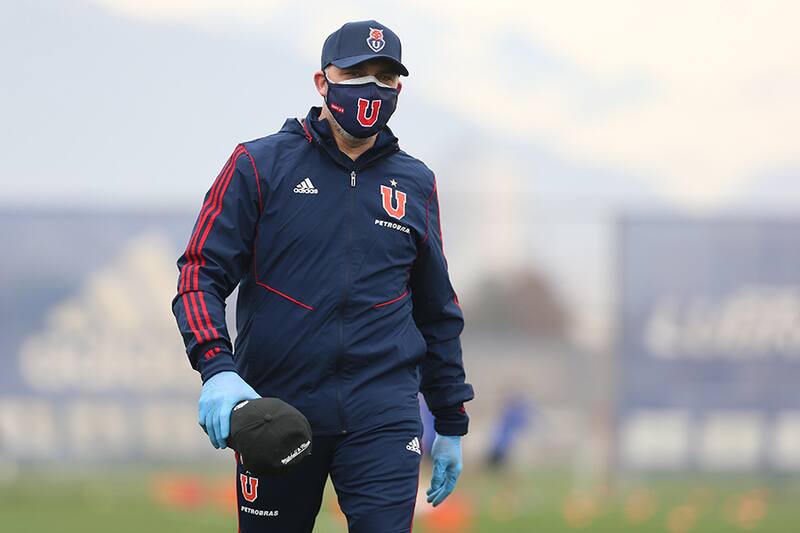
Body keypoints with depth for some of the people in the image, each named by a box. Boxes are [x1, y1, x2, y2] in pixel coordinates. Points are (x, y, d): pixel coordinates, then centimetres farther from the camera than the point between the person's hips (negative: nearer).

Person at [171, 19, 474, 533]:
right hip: (273, 408, -1)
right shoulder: (260, 165, 3)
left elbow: (438, 310, 19)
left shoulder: (416, 184, 12)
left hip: (383, 414, 1)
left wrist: (451, 423, 19)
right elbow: (202, 271, -2)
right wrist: (216, 368, -19)